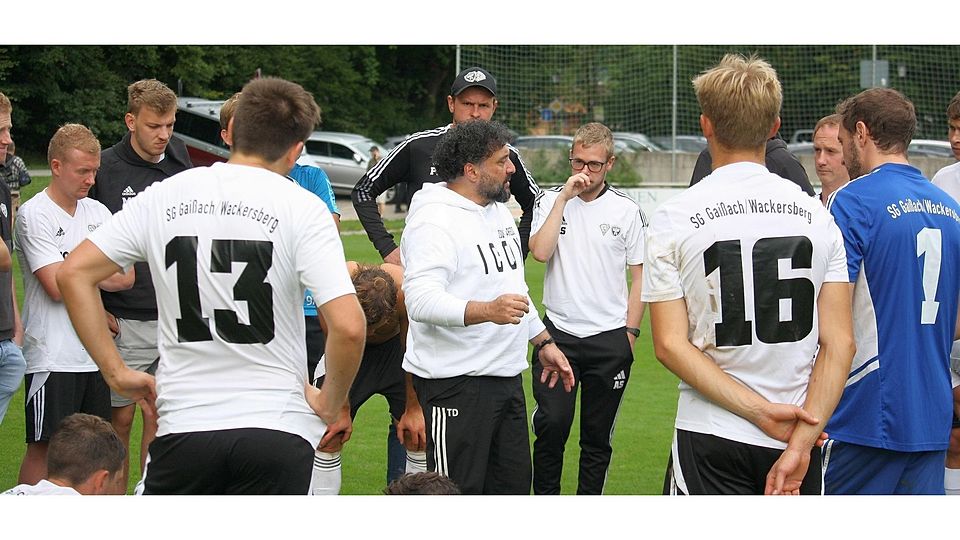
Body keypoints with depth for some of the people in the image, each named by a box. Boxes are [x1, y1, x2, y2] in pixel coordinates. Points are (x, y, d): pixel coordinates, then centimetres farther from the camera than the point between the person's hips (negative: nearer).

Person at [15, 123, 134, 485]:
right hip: (52, 356, -6)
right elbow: (56, 286, -16)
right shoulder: (34, 214, -9)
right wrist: (99, 274, 0)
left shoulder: (97, 212, 12)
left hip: (96, 353, 7)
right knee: (44, 446, -4)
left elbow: (127, 277, 8)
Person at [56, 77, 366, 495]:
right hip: (277, 426, -2)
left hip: (182, 425, 2)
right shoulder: (303, 209, -5)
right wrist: (329, 405, 2)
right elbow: (348, 327, -15)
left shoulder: (162, 197, 5)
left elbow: (73, 273, 5)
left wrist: (116, 373, 8)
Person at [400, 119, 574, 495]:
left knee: (513, 485, 13)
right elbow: (421, 299, -29)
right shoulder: (434, 220, -16)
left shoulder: (498, 210, 16)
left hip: (506, 376, 9)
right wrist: (487, 311, -41)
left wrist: (543, 341, 26)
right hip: (455, 383, -9)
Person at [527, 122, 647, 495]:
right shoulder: (550, 200, 4)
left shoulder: (627, 210, 4)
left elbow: (640, 275, 7)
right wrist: (564, 196, -12)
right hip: (558, 334, -1)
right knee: (551, 424, -13)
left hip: (610, 339, 1)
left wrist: (630, 333, 0)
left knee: (598, 435, 6)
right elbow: (540, 251, -13)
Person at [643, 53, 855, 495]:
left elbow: (670, 345, -10)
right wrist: (801, 441, -8)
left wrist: (760, 411, -11)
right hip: (800, 435, 3)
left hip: (713, 435, -3)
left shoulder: (673, 219, -4)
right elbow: (839, 342, -4)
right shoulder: (816, 215, 2)